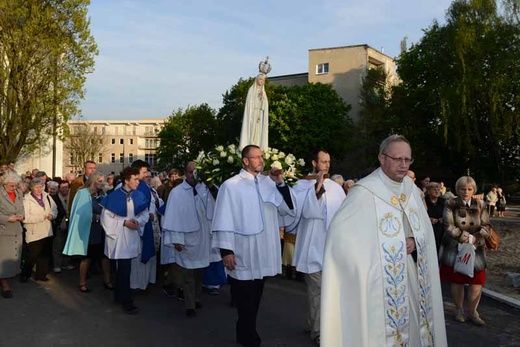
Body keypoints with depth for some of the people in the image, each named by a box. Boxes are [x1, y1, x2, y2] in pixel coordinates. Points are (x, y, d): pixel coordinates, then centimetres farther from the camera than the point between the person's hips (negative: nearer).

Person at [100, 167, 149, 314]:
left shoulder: (139, 196, 0)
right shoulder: (113, 196, -12)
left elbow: (145, 214, 6)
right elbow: (106, 218, -9)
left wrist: (137, 221, -15)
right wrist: (124, 222, -18)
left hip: (133, 237, 5)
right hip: (119, 238, -5)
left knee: (122, 268, 17)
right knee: (124, 269, -5)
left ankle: (119, 295, 30)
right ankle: (126, 300, 4)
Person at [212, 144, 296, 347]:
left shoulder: (269, 183, 7)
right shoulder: (231, 186, -8)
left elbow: (288, 209, 2)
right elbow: (224, 221, -10)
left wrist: (280, 183, -9)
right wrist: (226, 250, -14)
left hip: (263, 254, 6)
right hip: (243, 256, -6)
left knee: (254, 300, 18)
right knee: (245, 301, 4)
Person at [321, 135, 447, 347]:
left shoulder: (411, 188, 5)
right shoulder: (365, 192, -18)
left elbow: (424, 226, 16)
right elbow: (339, 232, -22)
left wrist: (415, 240, -5)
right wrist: (365, 257, -19)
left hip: (411, 275, 7)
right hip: (380, 279, -7)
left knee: (411, 327, 16)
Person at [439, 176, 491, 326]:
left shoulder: (480, 205, 2)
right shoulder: (450, 204, -6)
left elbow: (485, 228, 1)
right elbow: (449, 227, -12)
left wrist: (473, 240, -15)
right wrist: (468, 238, -16)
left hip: (475, 249, 2)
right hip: (454, 249, -2)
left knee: (477, 282, 0)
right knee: (457, 281, 7)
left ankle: (472, 312, 21)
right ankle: (459, 310, 28)